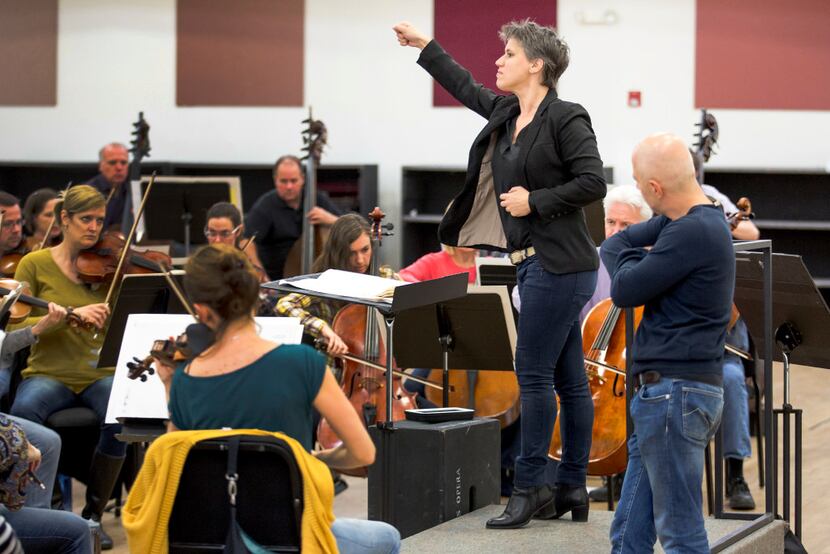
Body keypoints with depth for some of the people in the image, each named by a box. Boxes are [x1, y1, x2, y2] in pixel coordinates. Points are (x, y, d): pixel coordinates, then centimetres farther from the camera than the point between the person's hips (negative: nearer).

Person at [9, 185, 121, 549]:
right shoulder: (36, 264, 2)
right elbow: (15, 327, -10)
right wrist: (73, 314, -22)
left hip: (100, 374, 1)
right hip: (49, 374, -1)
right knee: (23, 411, -35)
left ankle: (93, 514, -12)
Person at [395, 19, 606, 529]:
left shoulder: (566, 118, -12)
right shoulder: (506, 114, 12)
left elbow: (593, 182, -18)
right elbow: (467, 89, 30)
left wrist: (534, 201, -15)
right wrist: (425, 46, 34)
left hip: (559, 265, -9)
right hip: (534, 263, 9)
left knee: (533, 372, -7)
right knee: (568, 378, 11)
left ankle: (529, 488, -1)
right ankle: (572, 490, 15)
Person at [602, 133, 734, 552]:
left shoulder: (693, 232, -17)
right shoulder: (681, 223, 15)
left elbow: (625, 290, -16)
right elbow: (612, 246, 20)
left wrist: (630, 255, 4)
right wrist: (631, 254, -1)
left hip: (675, 393, -10)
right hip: (664, 395, 10)